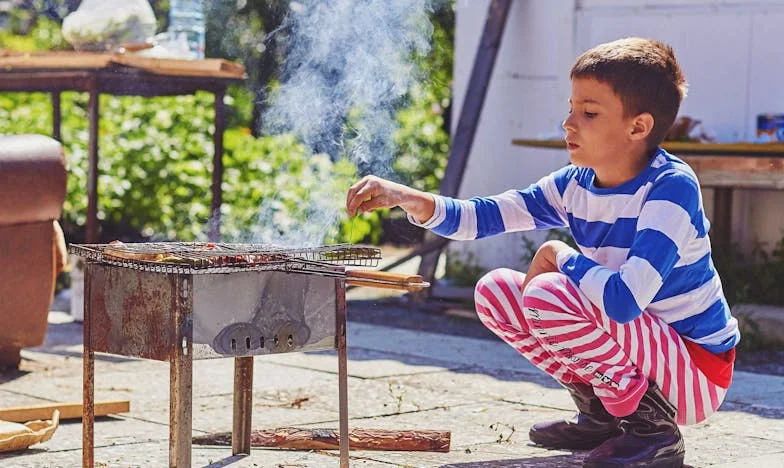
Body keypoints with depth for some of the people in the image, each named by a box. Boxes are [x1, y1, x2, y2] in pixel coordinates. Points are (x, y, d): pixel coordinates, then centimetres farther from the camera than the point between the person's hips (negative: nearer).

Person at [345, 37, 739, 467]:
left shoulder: (672, 186, -23)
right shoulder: (574, 186, -1)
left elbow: (624, 301, -34)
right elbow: (480, 217, -1)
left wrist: (560, 257, -17)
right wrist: (409, 199, -18)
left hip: (697, 372, -8)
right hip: (634, 344, 8)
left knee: (550, 295, -27)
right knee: (496, 291, 2)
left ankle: (653, 426, -12)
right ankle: (601, 413, 8)